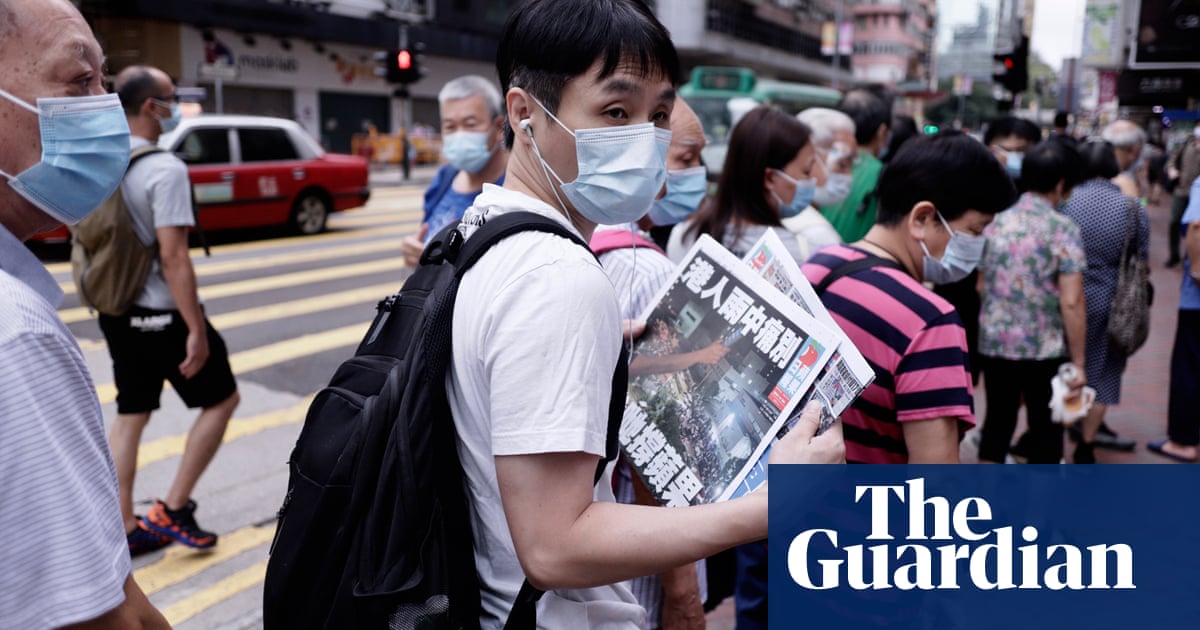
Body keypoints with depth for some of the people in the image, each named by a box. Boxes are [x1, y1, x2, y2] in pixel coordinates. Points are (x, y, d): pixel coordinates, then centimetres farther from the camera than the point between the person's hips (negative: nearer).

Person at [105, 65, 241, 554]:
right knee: (221, 399, 9)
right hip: (162, 315, -8)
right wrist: (197, 330, -19)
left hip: (118, 311, 8)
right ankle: (174, 509, 11)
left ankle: (126, 529, 22)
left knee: (130, 416, 15)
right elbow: (173, 258, -23)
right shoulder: (164, 169, -19)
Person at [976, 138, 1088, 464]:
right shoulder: (1062, 229, -12)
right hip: (1045, 350, -4)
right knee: (1046, 430, 10)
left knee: (997, 422, 17)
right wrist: (1078, 362, -11)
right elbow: (1071, 302, -17)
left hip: (994, 343, 4)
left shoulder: (996, 222, 2)